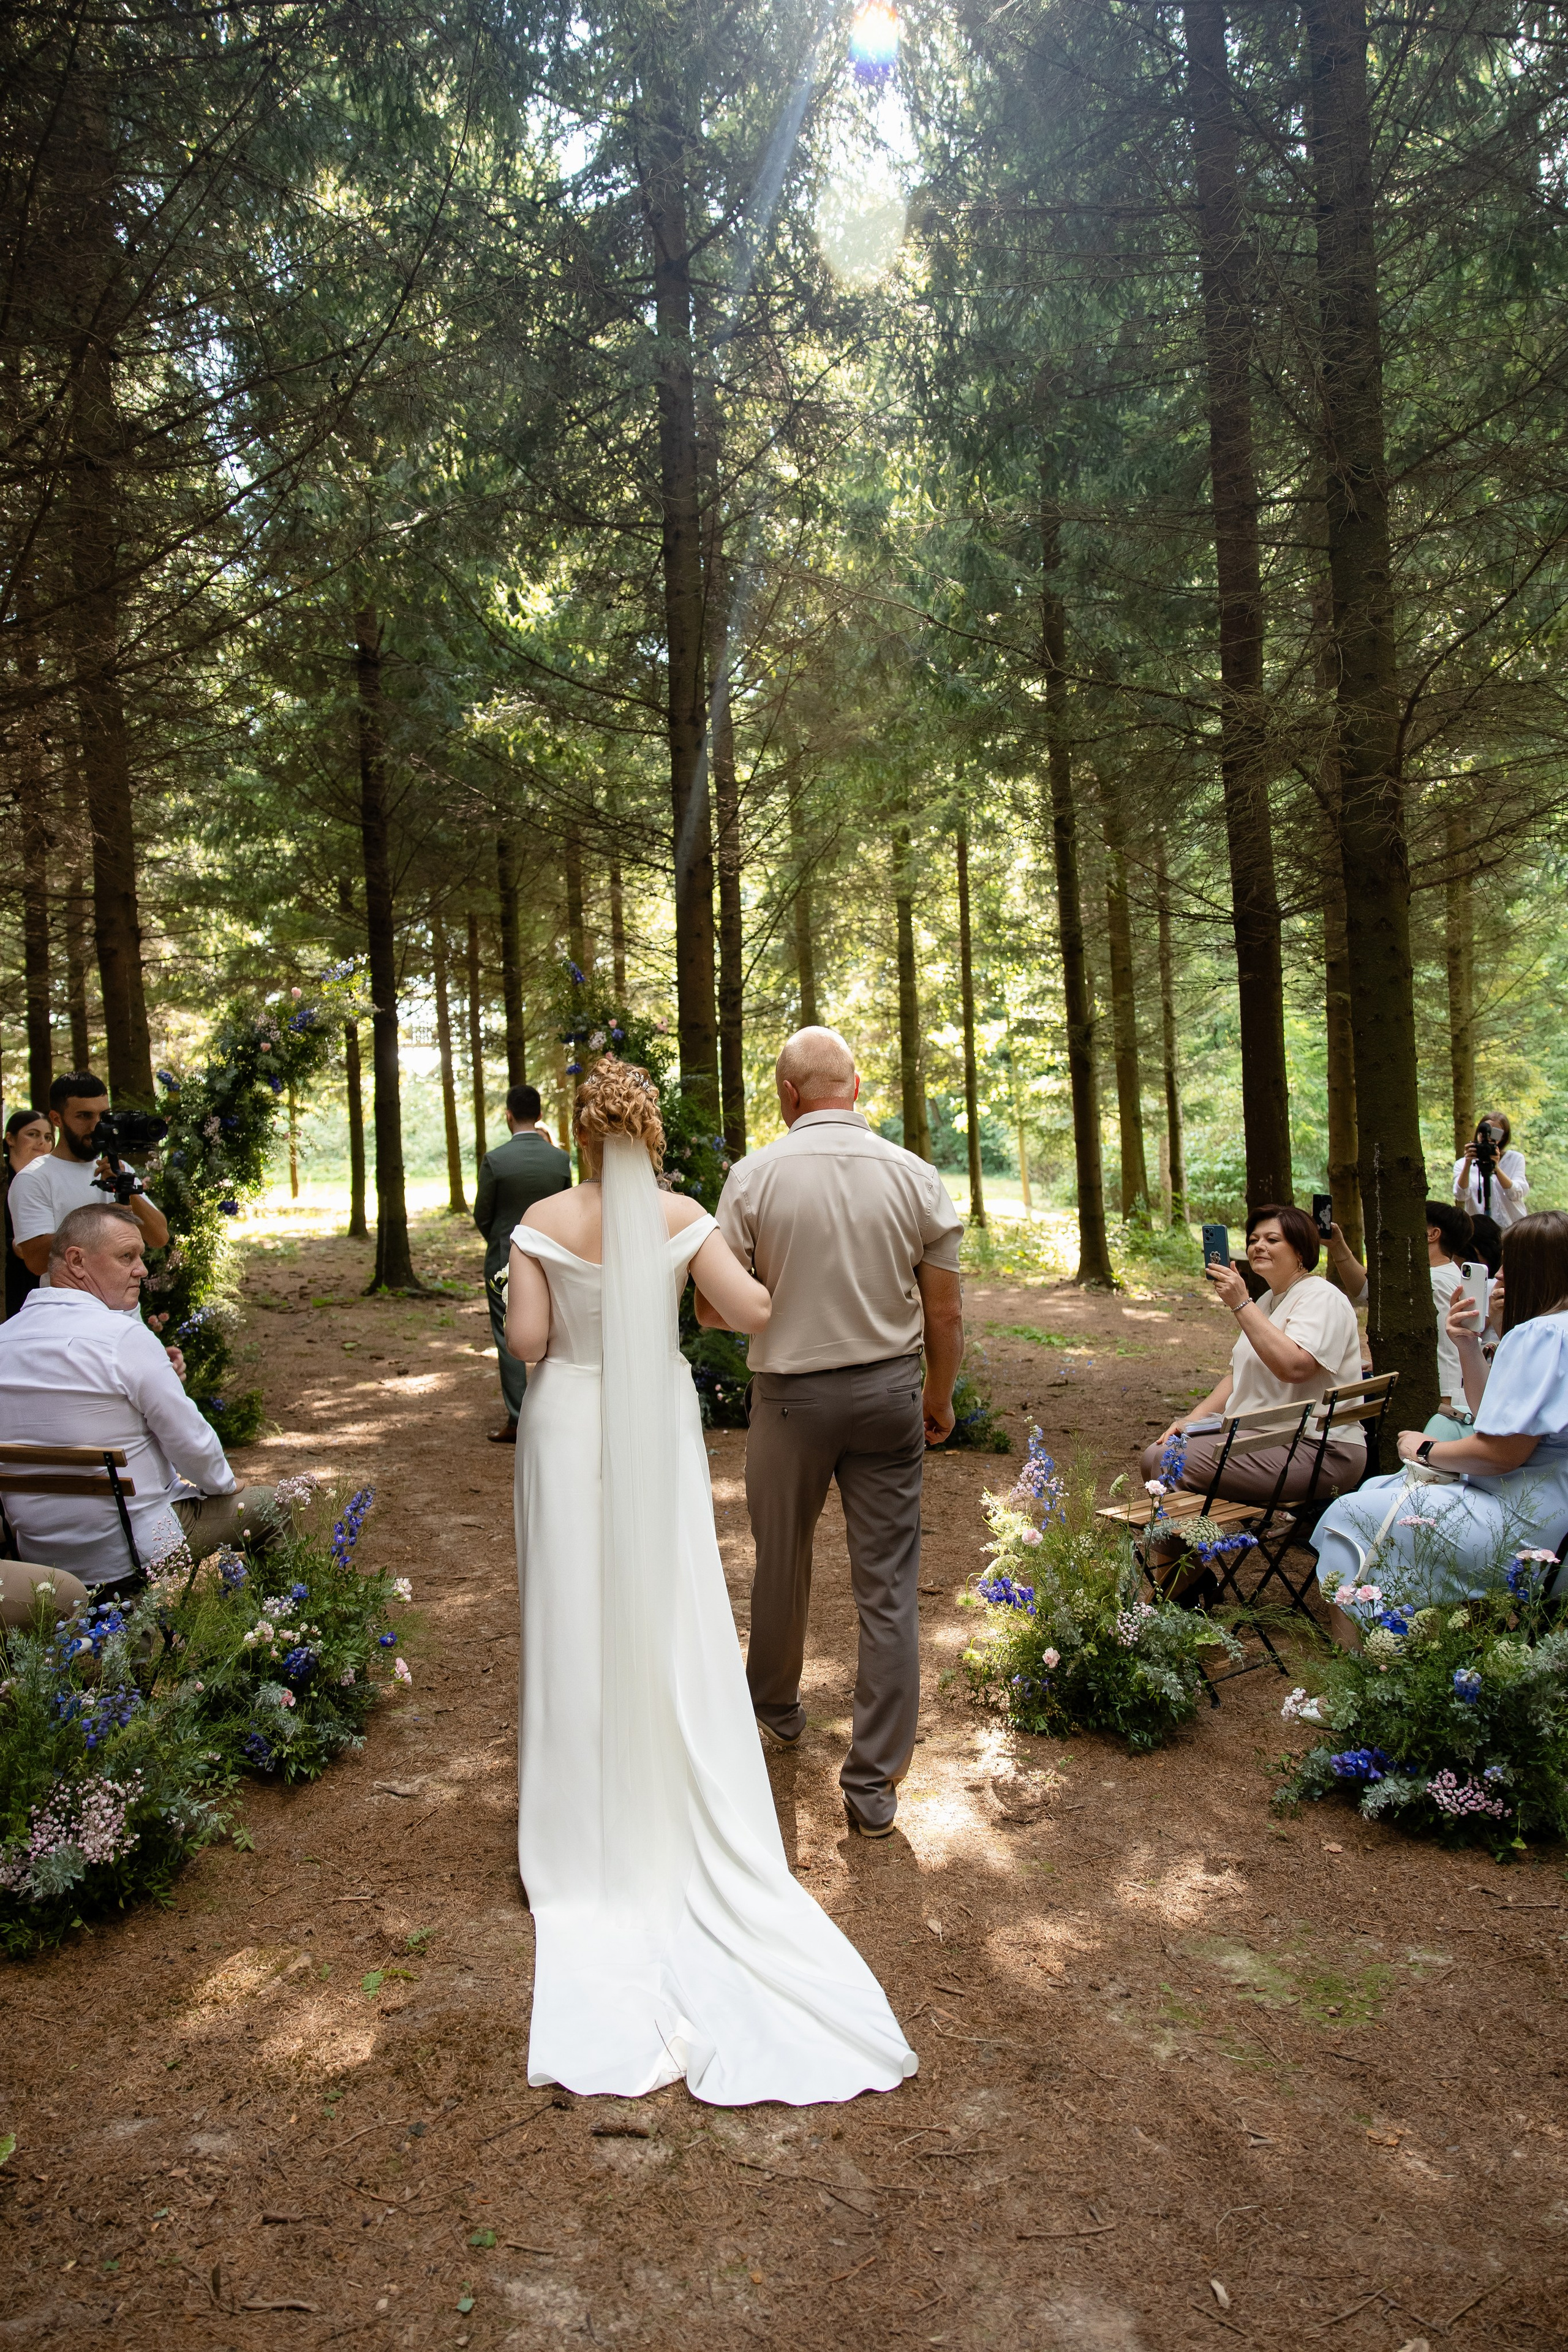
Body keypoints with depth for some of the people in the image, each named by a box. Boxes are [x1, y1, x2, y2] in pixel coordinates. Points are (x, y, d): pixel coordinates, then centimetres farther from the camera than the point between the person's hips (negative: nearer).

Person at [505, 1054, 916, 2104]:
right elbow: (751, 1312, -12)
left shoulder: (546, 1220, -9)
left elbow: (526, 1339, -11)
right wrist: (782, 1277, 8)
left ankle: (594, 1814, 23)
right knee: (675, 1623, 11)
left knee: (581, 1621, 11)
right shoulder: (682, 1217, -8)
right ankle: (690, 1814, 21)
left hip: (570, 1427, 0)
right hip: (657, 1429, 1)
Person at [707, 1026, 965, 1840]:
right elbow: (945, 1313, 0)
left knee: (781, 1561, 20)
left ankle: (775, 1705, 44)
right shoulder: (915, 1176, -4)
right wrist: (939, 1399, 15)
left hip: (792, 1395, -1)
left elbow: (713, 1308, -5)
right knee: (888, 1587, 6)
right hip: (889, 1391, 1)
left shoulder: (754, 1176, -10)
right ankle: (874, 1785, 11)